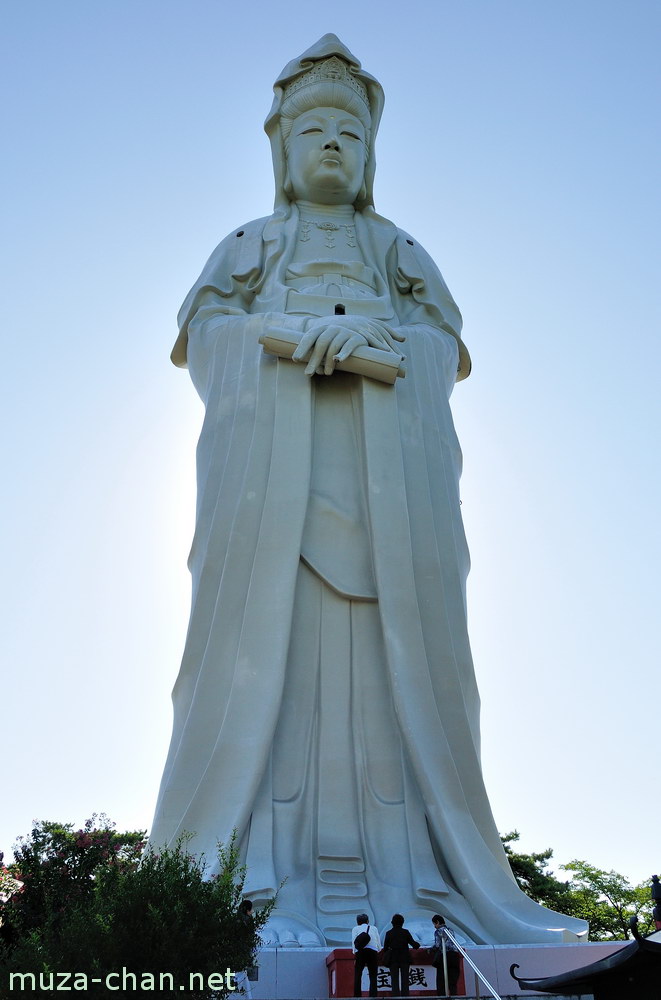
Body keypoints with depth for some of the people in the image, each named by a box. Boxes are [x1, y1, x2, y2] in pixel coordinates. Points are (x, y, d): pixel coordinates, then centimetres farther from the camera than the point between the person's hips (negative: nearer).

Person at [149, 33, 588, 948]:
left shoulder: (399, 248, 27)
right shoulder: (249, 244, 26)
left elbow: (445, 344, 12)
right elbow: (205, 330, 9)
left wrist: (370, 337, -8)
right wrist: (292, 340, -9)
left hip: (386, 455, 1)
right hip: (271, 451, 0)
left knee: (388, 642, -12)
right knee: (271, 632, -15)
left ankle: (396, 879, -14)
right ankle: (270, 882, -17)